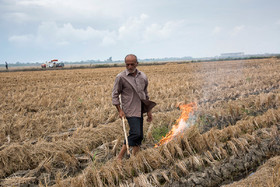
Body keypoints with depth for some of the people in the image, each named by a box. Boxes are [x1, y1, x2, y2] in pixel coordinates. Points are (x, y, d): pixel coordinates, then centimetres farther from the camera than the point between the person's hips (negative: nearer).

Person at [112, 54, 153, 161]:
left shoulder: (143, 77, 9)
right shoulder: (121, 77, -7)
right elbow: (115, 95, -2)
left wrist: (149, 111, 18)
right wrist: (120, 110, -10)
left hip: (140, 110, 6)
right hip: (130, 111, -6)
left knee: (139, 136, 7)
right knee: (136, 133, -18)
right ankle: (120, 157, -8)